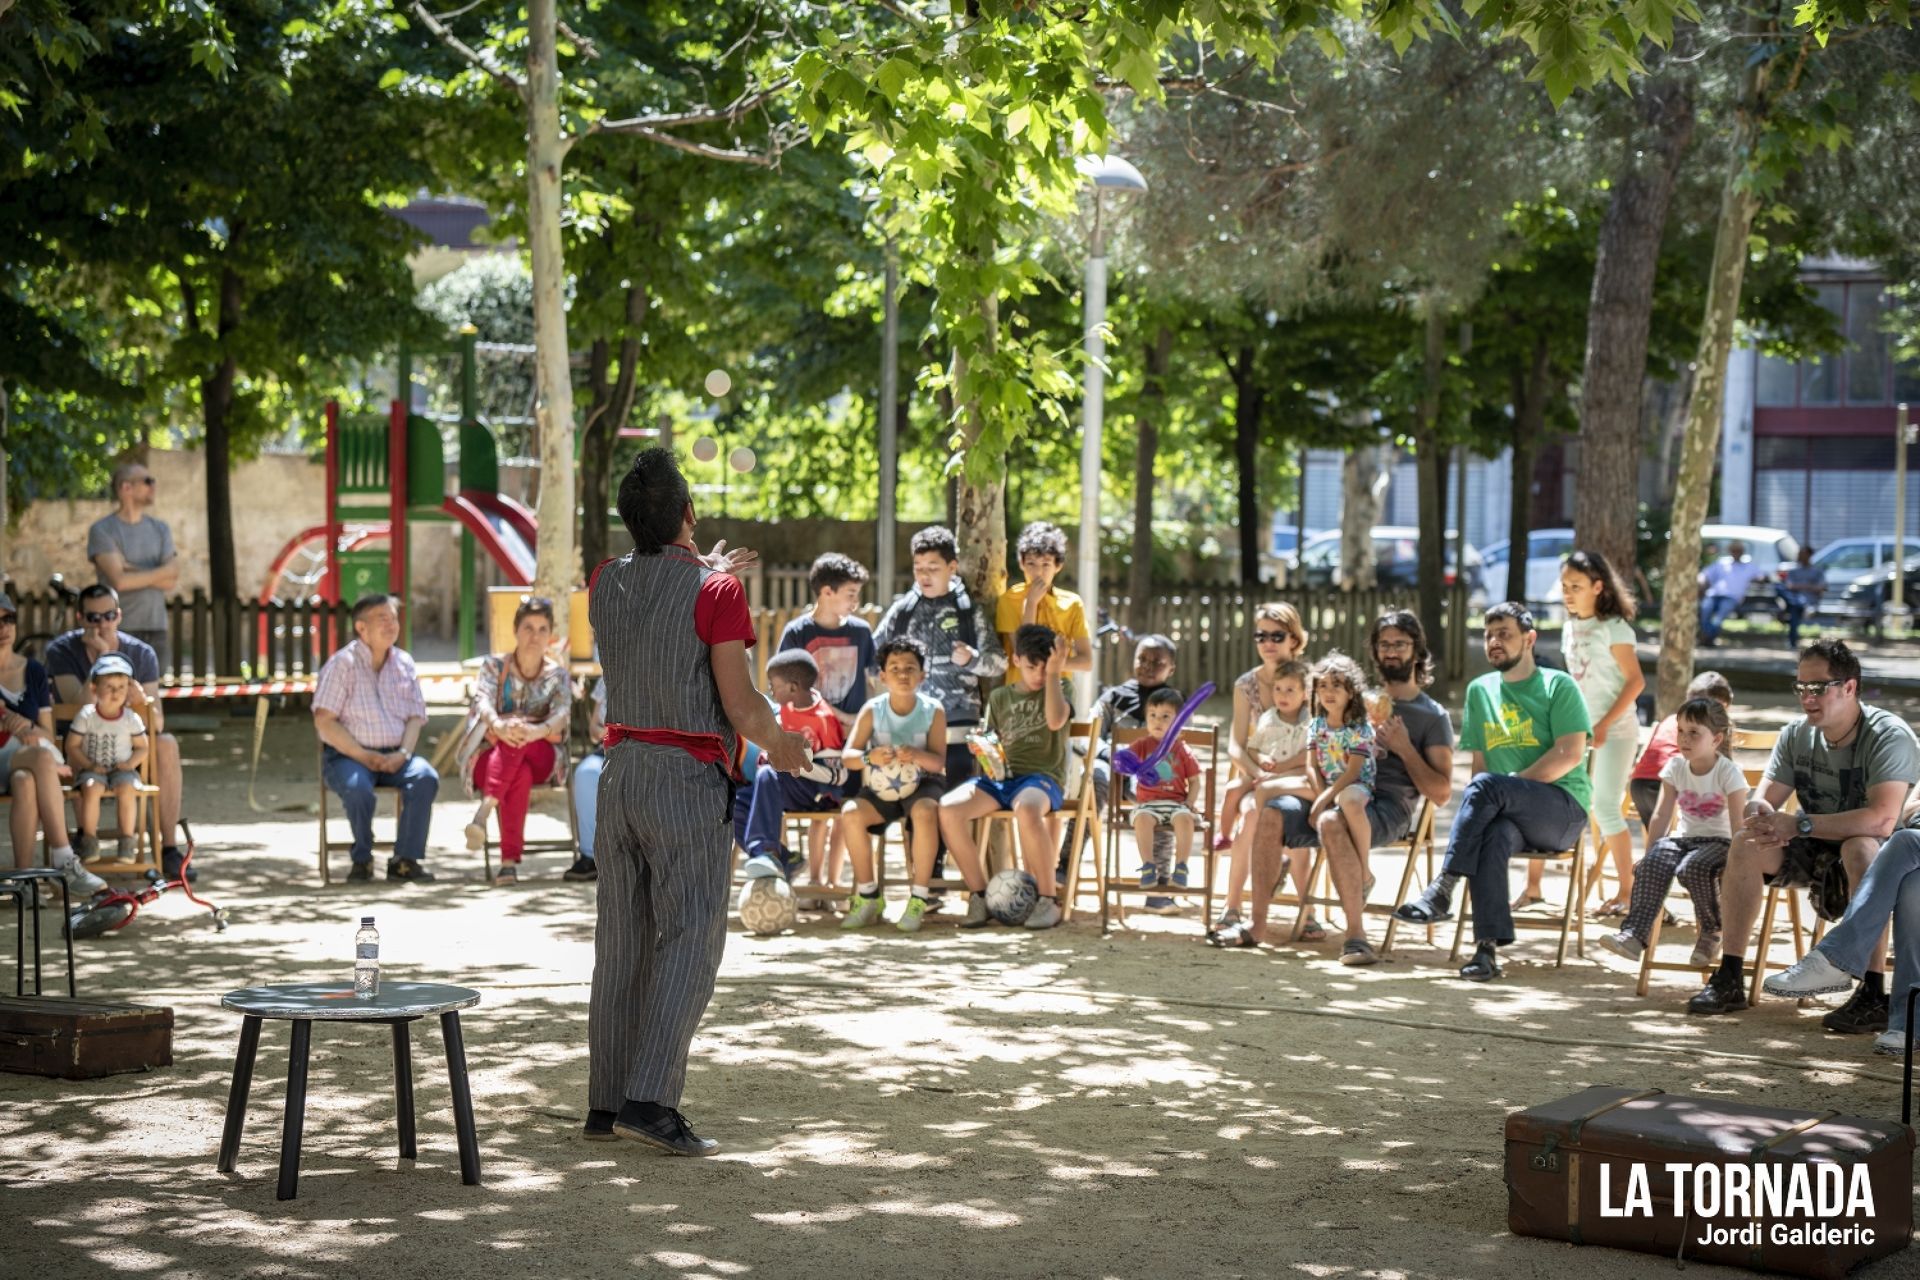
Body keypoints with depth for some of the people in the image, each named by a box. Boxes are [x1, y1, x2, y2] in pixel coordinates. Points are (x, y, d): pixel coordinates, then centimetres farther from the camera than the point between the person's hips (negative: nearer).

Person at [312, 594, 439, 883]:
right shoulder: (342, 664, -4)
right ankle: (362, 860, -12)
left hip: (394, 756, 4)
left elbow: (415, 717, 10)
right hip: (347, 755, -4)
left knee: (426, 777, -27)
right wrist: (364, 756, -17)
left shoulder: (404, 662, 12)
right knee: (358, 787, -36)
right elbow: (324, 722, -10)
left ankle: (405, 860, -21)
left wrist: (402, 753, -10)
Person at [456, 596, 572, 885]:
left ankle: (483, 813, -53)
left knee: (518, 738, -37)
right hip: (491, 756, 0)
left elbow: (561, 715, -11)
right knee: (520, 774, -38)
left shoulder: (558, 675, 11)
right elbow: (483, 702, -13)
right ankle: (510, 860, -49)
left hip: (541, 758, 0)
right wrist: (499, 726, -39)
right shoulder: (494, 665, 9)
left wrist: (535, 731, -37)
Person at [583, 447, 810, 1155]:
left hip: (621, 770, 6)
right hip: (689, 777, -6)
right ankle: (649, 1101, -14)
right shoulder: (716, 591, -11)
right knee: (688, 938, -4)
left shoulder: (605, 584, 7)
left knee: (621, 941, 11)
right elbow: (740, 705, -12)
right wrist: (781, 744, 8)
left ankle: (607, 1102, 14)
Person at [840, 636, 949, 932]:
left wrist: (916, 756, -36)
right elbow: (848, 755, -9)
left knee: (924, 811, -37)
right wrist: (870, 757, -32)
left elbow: (938, 761, -13)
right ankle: (868, 897, -8)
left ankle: (919, 899, -24)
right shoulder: (872, 710, -4)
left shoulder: (933, 711, -7)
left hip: (923, 784, -2)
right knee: (850, 813, -26)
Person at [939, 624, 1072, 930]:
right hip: (1001, 778, 4)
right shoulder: (1000, 697, 20)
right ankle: (979, 896, -14)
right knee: (948, 808, -25)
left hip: (1042, 778, -4)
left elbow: (1056, 721, -13)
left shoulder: (1058, 690, 9)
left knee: (1027, 810, -42)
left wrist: (1054, 673, -10)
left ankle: (1048, 901, -28)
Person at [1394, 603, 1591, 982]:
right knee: (1493, 836, -34)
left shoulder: (1558, 685, 3)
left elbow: (1570, 754, -9)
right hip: (1508, 811, 4)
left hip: (1564, 806, -4)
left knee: (1486, 786, -33)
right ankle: (1487, 948, -43)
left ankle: (1443, 890, -36)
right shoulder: (1480, 690, 19)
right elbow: (1479, 762, 16)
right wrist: (1494, 799, -5)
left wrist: (1514, 783, -14)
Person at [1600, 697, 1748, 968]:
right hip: (1683, 837, 4)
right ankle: (1634, 934, -33)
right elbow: (1661, 817, 5)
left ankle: (1711, 933, -10)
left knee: (1693, 868, -36)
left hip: (1719, 841, -4)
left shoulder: (1728, 772, -10)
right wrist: (1648, 855, -1)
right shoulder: (1675, 766, 3)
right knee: (1651, 866, -28)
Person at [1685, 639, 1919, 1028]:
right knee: (1747, 842, -16)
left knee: (1860, 848, -38)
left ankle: (1874, 994, -37)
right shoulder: (1796, 735, 0)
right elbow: (1759, 803, -3)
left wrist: (1799, 824, -35)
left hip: (1886, 851, -6)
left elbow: (1882, 819, -34)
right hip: (1817, 852, 6)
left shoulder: (1888, 736, -21)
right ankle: (1730, 978, -11)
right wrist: (1763, 817, -30)